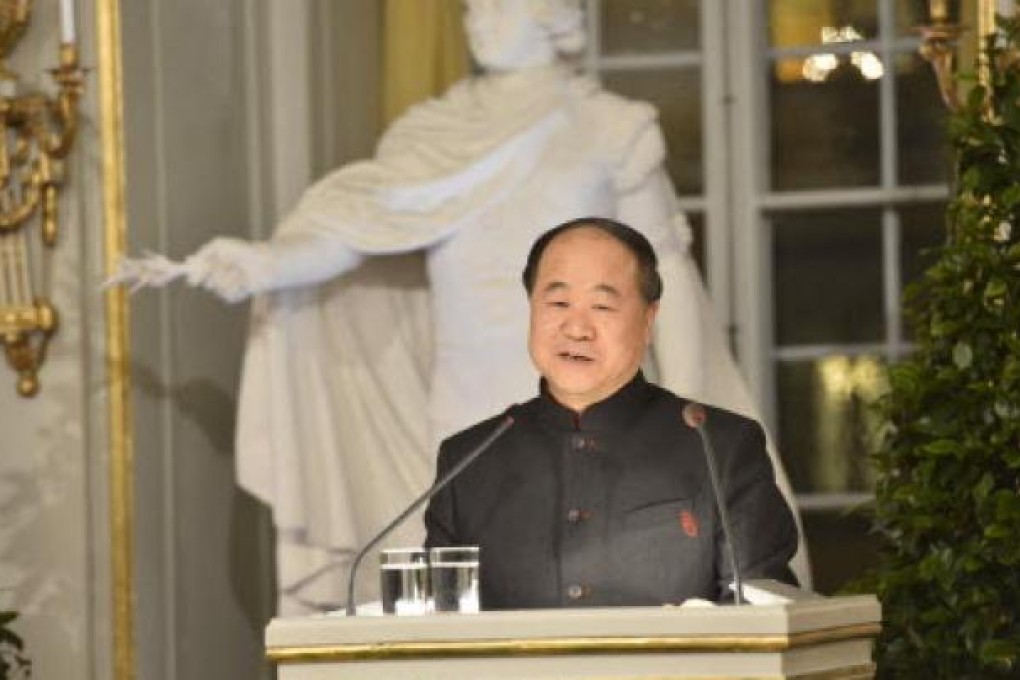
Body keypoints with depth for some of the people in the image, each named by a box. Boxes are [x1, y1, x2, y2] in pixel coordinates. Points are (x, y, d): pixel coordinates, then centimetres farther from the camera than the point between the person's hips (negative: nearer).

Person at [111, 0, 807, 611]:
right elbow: (346, 235, -2)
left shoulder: (611, 131, 3)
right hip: (468, 430, 3)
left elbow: (666, 274, 2)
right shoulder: (433, 137, 10)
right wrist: (261, 264, -22)